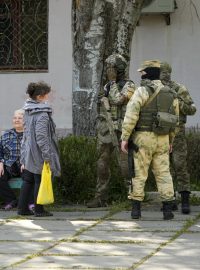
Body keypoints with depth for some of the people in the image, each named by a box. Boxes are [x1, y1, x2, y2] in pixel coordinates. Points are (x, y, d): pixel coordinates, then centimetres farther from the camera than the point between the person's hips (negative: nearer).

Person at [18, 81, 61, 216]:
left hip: (29, 155, 8)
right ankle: (39, 210, 6)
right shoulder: (42, 114, -17)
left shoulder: (28, 113, 11)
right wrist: (47, 155, -18)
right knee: (40, 181, 1)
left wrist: (23, 157, 20)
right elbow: (41, 137, -22)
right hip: (39, 155, -8)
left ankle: (22, 208, 14)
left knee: (28, 181, 12)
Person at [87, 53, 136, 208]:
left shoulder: (129, 86, -9)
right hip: (106, 131, 7)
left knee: (126, 165, -6)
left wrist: (113, 81, -14)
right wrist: (100, 131, 15)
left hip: (121, 131, -7)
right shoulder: (108, 87, 14)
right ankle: (101, 199, 10)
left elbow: (117, 100, -26)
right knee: (102, 166, 5)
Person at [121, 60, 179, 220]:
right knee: (163, 173, 6)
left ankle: (136, 209, 1)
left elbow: (131, 115, -16)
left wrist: (125, 138, -12)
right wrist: (170, 141, 27)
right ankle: (168, 209, 0)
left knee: (139, 173, 2)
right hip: (162, 139, 5)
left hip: (144, 137, -5)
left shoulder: (143, 91, -9)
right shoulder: (170, 94, 10)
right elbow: (175, 120, 16)